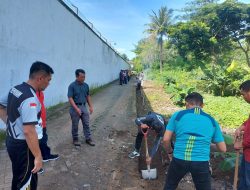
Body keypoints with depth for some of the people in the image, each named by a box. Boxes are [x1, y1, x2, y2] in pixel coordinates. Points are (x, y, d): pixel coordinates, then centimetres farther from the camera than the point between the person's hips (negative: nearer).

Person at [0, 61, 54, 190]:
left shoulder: (16, 89, 2)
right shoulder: (30, 99, -27)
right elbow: (29, 131, -30)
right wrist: (38, 156, -24)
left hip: (12, 140, 9)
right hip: (23, 146, -9)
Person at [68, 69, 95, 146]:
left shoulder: (86, 85, 3)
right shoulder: (72, 86, -14)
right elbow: (70, 98, -17)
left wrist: (90, 106, 7)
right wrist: (76, 108, -24)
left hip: (84, 107, 5)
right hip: (75, 108, -5)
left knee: (86, 124, 9)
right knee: (75, 125, 8)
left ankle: (88, 139, 19)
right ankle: (75, 139, 25)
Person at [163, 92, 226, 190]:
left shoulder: (178, 115, 4)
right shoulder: (211, 120, 10)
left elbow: (166, 139, 0)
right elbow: (223, 149, 12)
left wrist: (169, 151, 20)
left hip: (179, 160, 0)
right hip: (201, 162, 1)